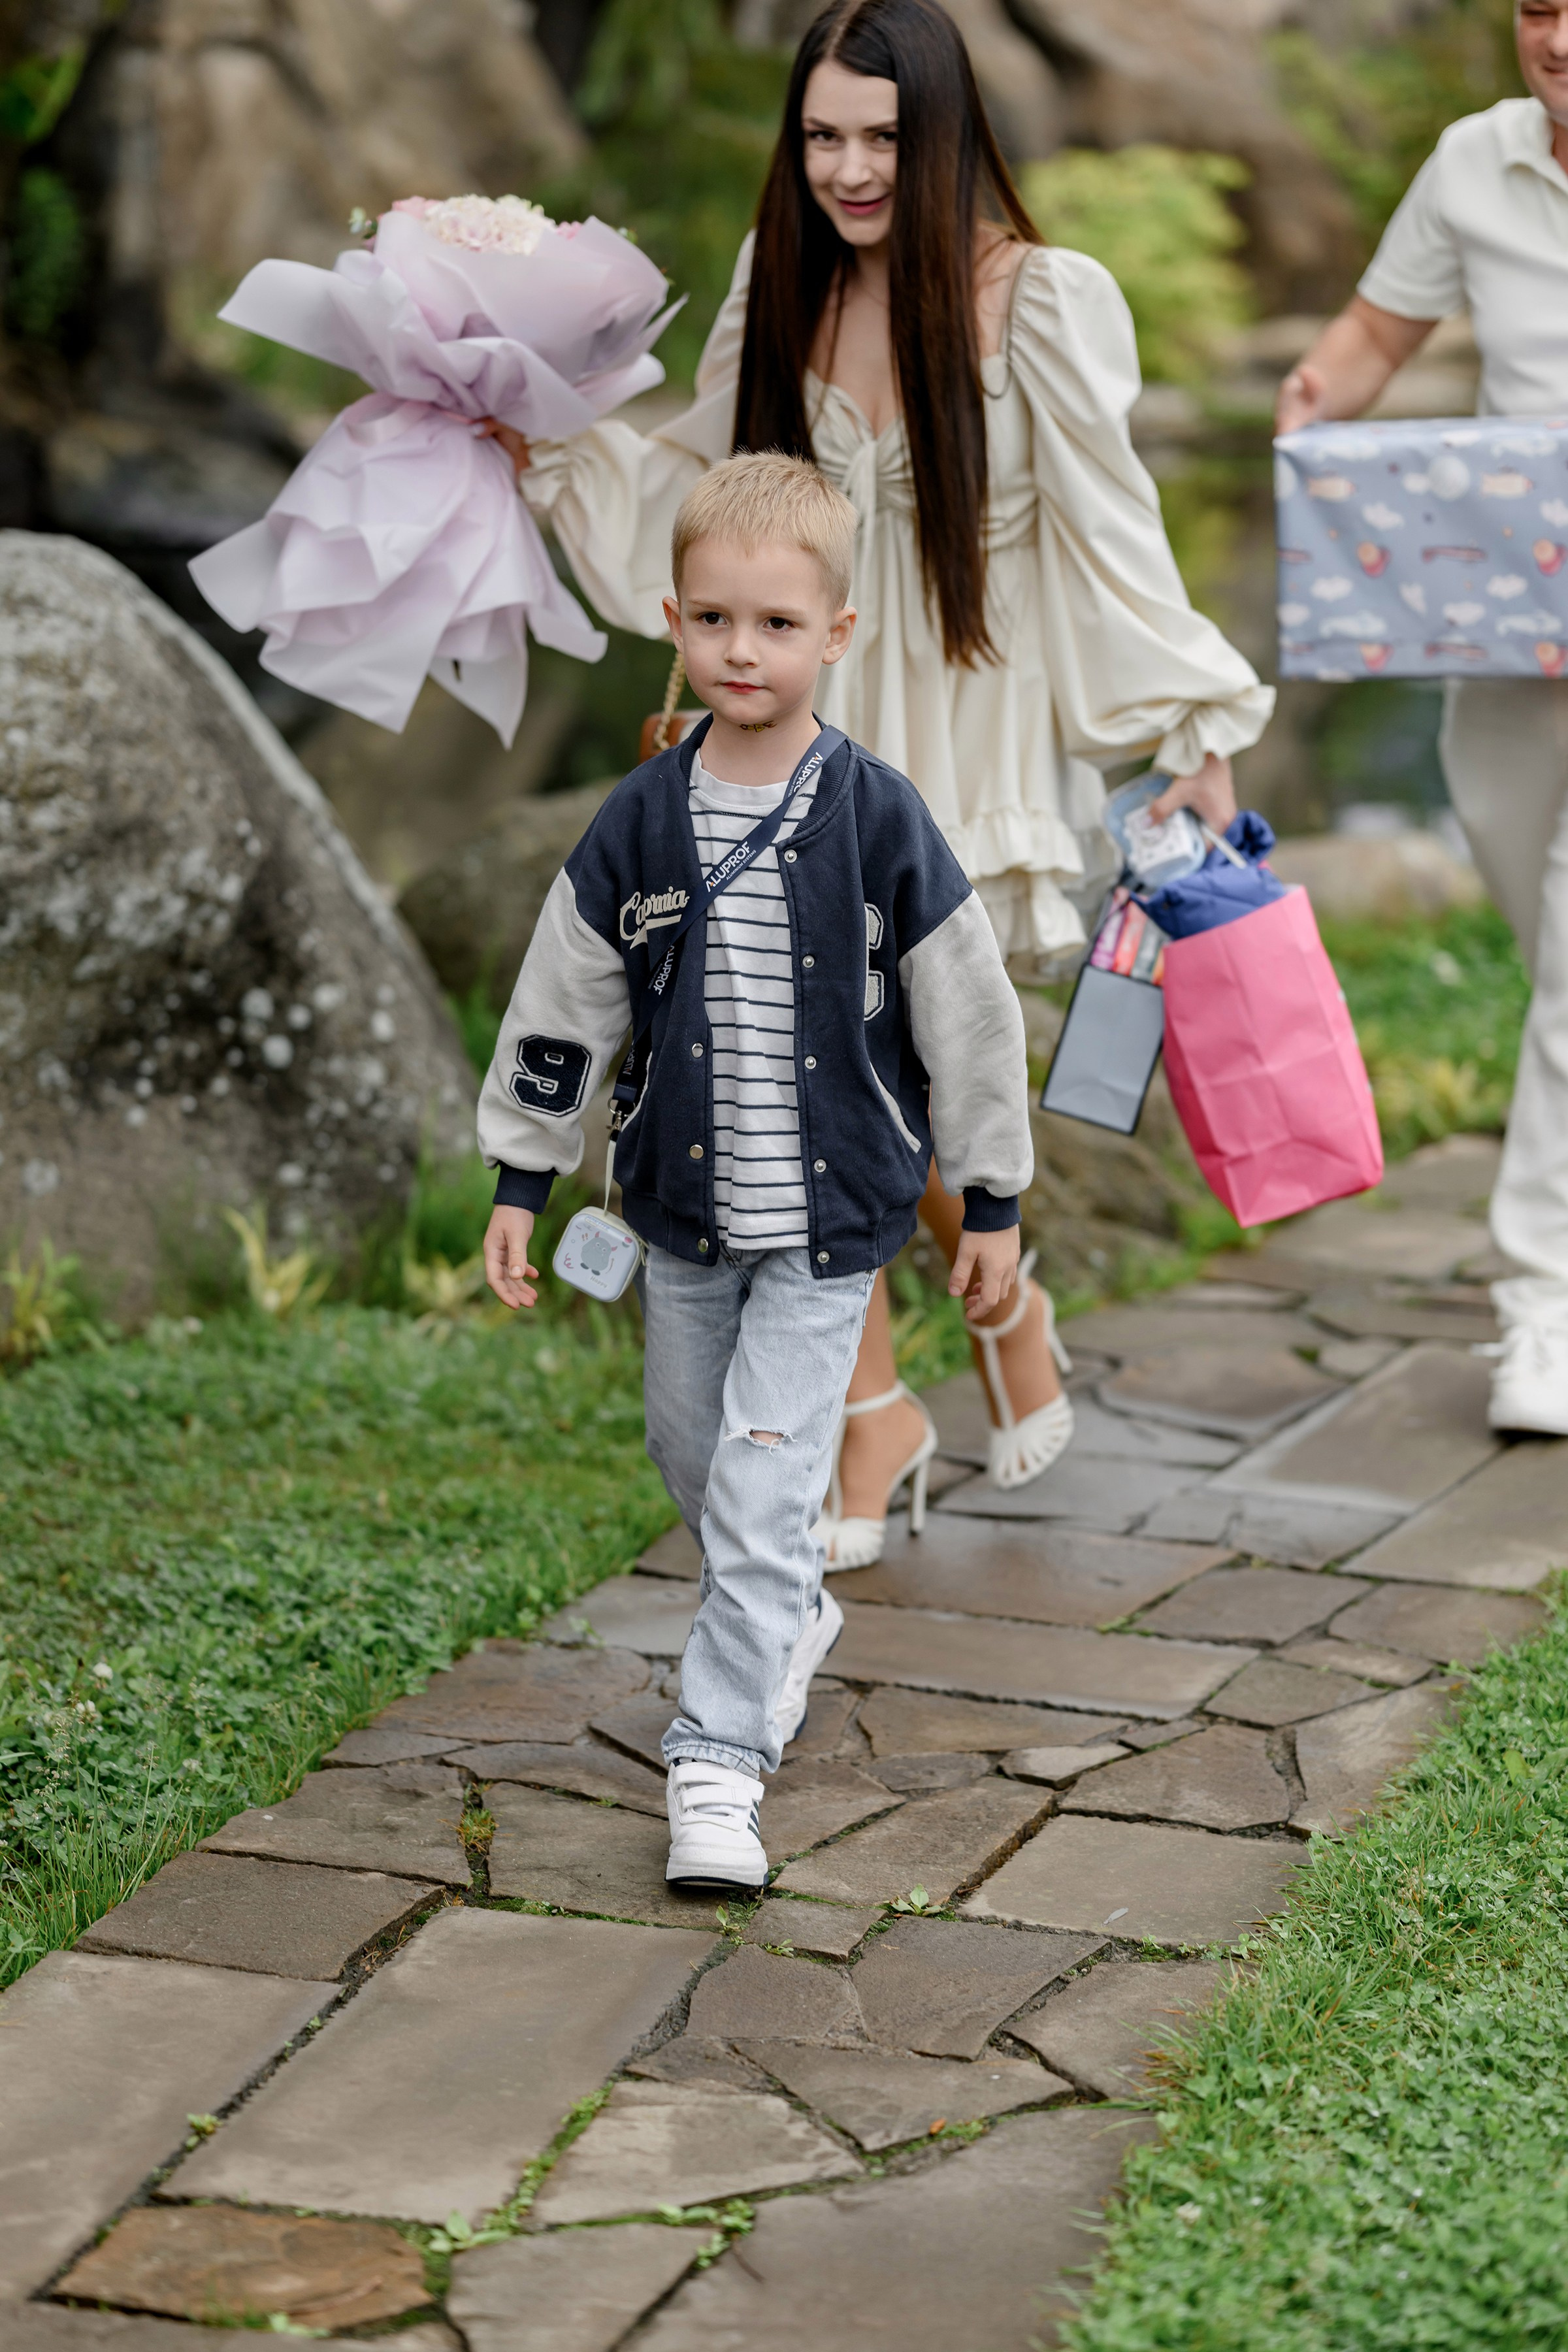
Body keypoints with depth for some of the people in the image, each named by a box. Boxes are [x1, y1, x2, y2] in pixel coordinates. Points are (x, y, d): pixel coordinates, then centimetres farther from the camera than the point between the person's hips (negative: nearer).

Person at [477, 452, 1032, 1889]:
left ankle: (721, 1757, -2)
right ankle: (790, 1618, 46)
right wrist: (520, 1184, 6)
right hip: (681, 1210, 4)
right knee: (690, 1450, 19)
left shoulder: (879, 822, -12)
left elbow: (969, 1016, -4)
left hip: (830, 1221, -4)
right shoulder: (640, 823, -4)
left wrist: (993, 1204, 0)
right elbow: (560, 1011, 5)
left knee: (764, 1482, -8)